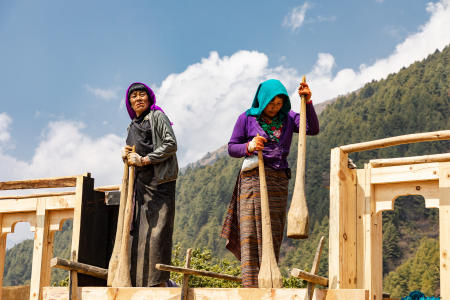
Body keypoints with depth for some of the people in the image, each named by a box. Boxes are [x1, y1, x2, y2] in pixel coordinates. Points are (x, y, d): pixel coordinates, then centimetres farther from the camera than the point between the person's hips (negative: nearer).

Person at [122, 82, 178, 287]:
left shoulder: (157, 116, 2)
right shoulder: (132, 126, 24)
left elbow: (171, 144, -9)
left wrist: (143, 160, -13)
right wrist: (127, 156, 5)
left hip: (159, 180, -7)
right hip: (140, 183, 7)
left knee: (157, 230, -12)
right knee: (140, 230, 1)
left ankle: (159, 281, -13)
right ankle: (141, 281, 3)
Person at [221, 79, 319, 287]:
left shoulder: (287, 119, 12)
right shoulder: (247, 118, 6)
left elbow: (313, 129, 0)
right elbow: (232, 148, 7)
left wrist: (308, 102, -11)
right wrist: (249, 147, -13)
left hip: (279, 180, 3)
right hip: (253, 178, -3)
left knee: (273, 235, 2)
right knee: (250, 234, -11)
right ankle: (250, 286, -14)